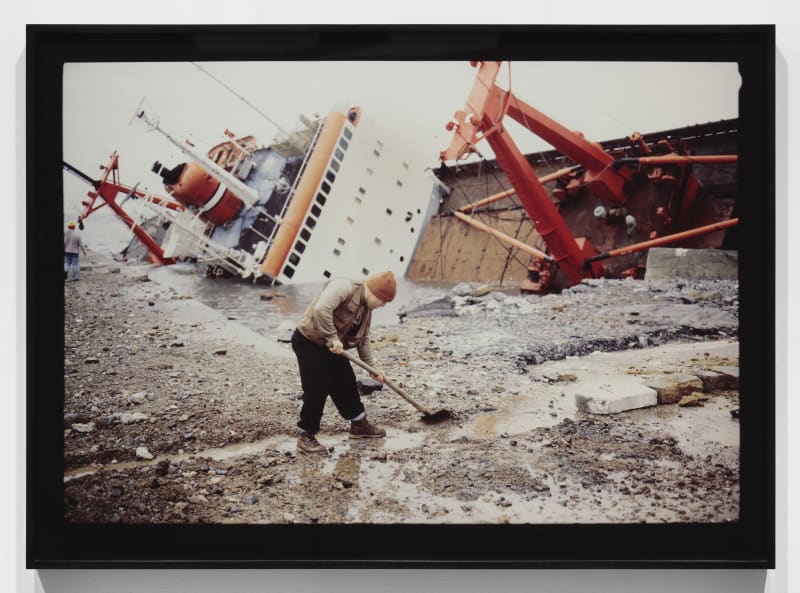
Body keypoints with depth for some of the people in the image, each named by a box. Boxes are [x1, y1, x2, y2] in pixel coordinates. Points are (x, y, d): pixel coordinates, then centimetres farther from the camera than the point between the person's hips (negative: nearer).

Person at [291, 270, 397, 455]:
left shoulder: (367, 308, 5)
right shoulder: (344, 286, -24)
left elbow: (364, 340, 14)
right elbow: (321, 310, -38)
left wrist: (372, 367, 11)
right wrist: (332, 338, -32)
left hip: (332, 347, 9)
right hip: (308, 341, -9)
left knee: (346, 383, 14)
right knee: (317, 390, -7)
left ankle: (359, 425, 30)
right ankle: (306, 436, 7)